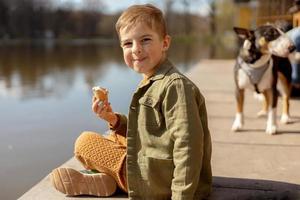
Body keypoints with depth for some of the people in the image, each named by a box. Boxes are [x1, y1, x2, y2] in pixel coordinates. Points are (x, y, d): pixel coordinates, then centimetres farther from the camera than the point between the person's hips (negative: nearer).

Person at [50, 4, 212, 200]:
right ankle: (108, 176, 6)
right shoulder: (150, 82, 10)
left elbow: (187, 146, -27)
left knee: (84, 142, -4)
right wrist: (114, 119, 0)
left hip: (159, 182, -10)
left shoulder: (175, 86, -22)